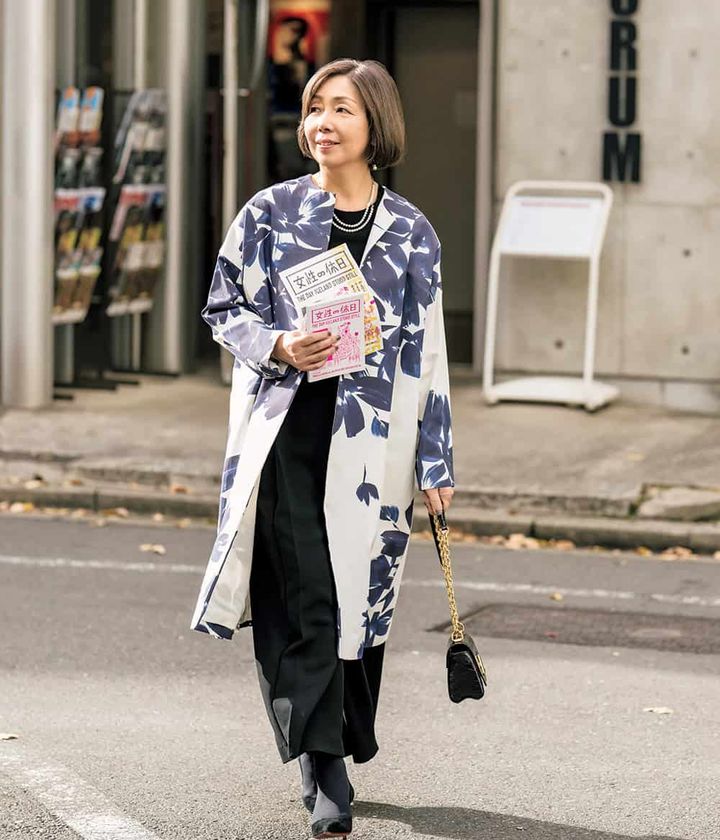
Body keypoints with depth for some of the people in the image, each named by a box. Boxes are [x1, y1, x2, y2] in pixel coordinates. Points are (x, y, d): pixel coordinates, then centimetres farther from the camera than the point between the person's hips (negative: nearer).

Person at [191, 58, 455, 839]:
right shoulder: (270, 211, 3)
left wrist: (435, 465, 6)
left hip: (370, 441, 1)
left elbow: (424, 354, 7)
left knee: (359, 599, 4)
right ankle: (325, 774, -6)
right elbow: (225, 308, 8)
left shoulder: (410, 232, 5)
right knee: (305, 604, -8)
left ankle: (334, 754, 22)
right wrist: (280, 345, -13)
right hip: (284, 429, -1)